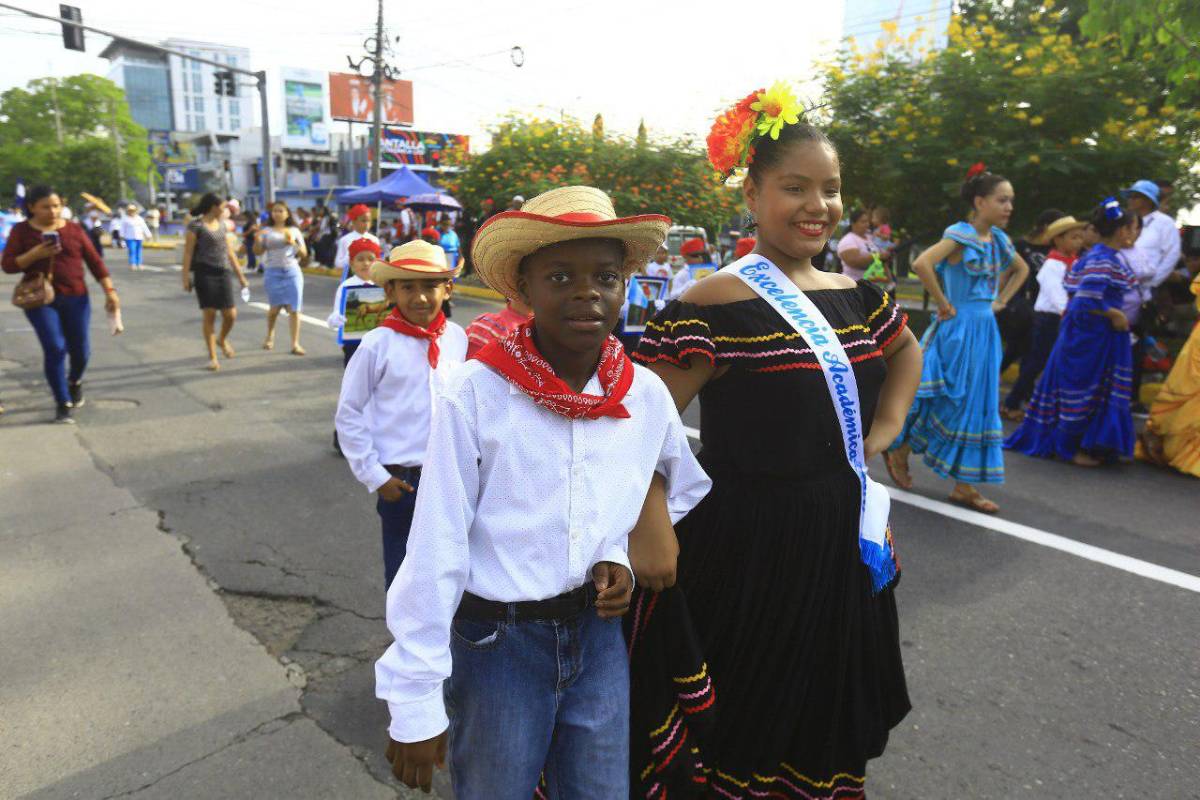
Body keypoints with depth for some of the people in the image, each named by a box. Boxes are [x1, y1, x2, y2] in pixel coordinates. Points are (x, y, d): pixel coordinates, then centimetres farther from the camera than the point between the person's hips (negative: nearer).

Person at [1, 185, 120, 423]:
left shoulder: (74, 229, 3)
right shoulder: (21, 230, 1)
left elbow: (95, 261, 3)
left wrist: (110, 291, -6)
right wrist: (35, 254, -18)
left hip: (75, 298, 2)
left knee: (80, 349, 5)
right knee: (55, 349, -11)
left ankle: (75, 381, 39)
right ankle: (62, 404, 0)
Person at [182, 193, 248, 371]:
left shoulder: (222, 225, 14)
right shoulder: (196, 225, -4)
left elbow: (229, 251, 17)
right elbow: (188, 252, -6)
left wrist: (240, 275, 16)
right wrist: (186, 277, -13)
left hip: (223, 273, 5)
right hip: (204, 273, -5)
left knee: (231, 315, -1)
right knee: (209, 315, -5)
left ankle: (222, 339, 31)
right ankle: (212, 356, 6)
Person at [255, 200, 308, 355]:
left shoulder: (294, 231, 10)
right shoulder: (266, 232, 7)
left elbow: (304, 253, 8)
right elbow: (257, 252, 3)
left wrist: (293, 243, -9)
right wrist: (257, 240, -15)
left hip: (292, 271, 0)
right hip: (273, 272, 0)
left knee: (294, 308, -7)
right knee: (275, 307, 4)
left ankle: (295, 343, -6)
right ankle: (270, 336, 31)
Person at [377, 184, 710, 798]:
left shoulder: (646, 395, -6)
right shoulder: (476, 394, -18)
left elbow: (689, 491, 13)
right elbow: (435, 550, -14)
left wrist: (620, 556, -4)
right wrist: (415, 701, -10)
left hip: (599, 635, 4)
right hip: (496, 642, -3)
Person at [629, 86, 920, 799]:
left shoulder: (854, 297, 6)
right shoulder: (720, 304, -17)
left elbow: (906, 351, 26)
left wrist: (886, 426, 12)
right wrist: (649, 529, -27)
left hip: (841, 539, 7)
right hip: (744, 544, -7)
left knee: (825, 712, 23)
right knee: (737, 730, 9)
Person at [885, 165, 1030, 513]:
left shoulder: (998, 240, 10)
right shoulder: (960, 235, -12)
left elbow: (1022, 269, 29)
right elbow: (921, 263, -29)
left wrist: (1000, 301, 15)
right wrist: (943, 303, -20)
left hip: (985, 331, 8)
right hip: (958, 328, -8)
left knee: (975, 405, 8)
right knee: (945, 401, -3)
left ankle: (963, 485, 16)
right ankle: (899, 451, 21)